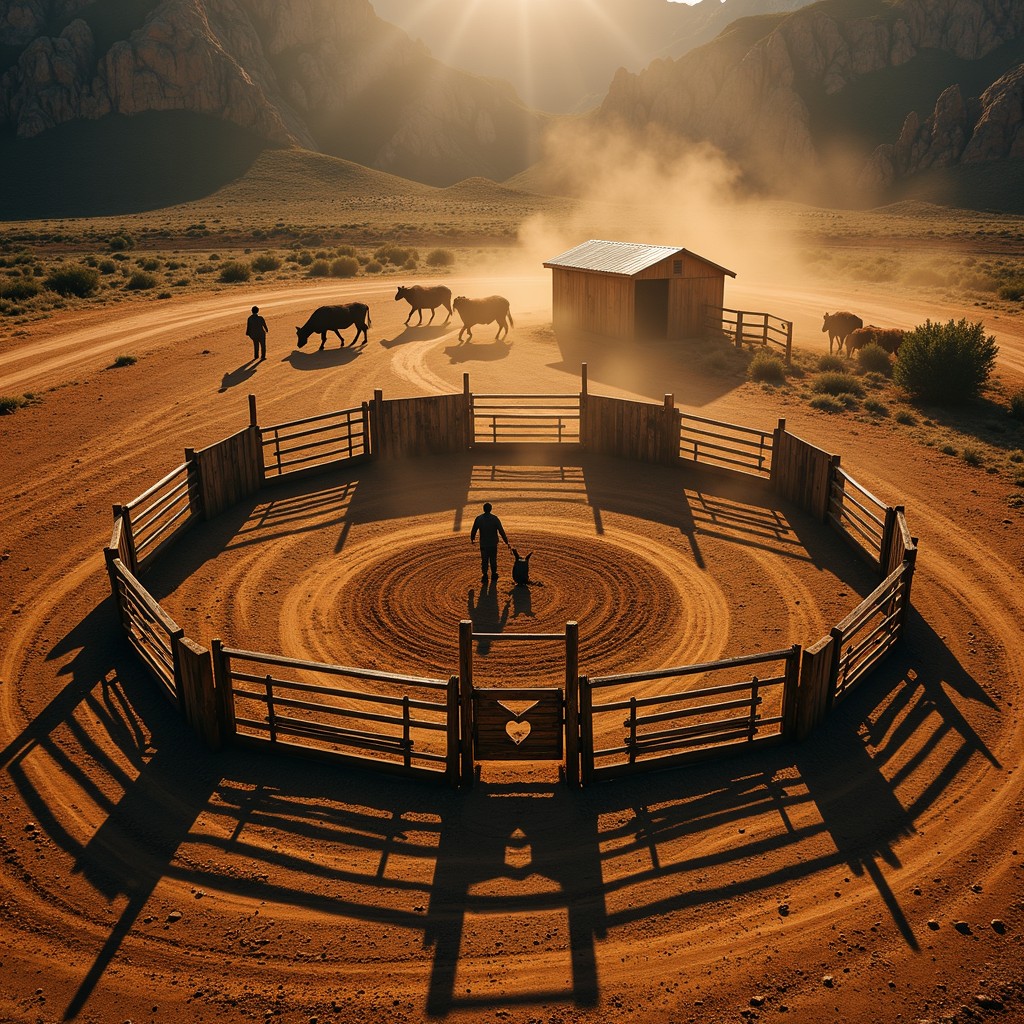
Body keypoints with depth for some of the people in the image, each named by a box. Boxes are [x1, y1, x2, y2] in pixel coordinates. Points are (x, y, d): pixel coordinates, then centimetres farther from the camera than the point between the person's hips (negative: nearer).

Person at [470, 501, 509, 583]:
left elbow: (474, 530, 2)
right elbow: (501, 531, -11)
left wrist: (472, 539, 21)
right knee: (493, 560, 16)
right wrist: (506, 542, -4)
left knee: (484, 560, 8)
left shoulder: (479, 518, -8)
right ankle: (494, 575, 26)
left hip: (483, 544, 0)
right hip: (493, 543, 0)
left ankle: (484, 575, 2)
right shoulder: (495, 518, -11)